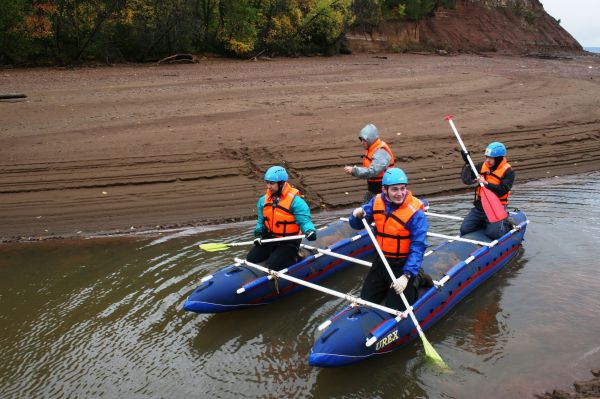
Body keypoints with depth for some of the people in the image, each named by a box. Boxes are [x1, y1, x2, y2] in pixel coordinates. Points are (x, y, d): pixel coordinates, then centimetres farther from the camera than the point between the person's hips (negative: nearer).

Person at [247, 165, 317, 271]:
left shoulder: (295, 201, -19)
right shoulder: (264, 200, 2)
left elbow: (304, 220, -23)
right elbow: (261, 221, 12)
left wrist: (309, 230, -44)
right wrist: (258, 233, -4)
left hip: (289, 243, -7)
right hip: (269, 238, 7)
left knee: (270, 266, -19)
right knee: (250, 259, -1)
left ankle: (293, 257, 6)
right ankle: (274, 253, 18)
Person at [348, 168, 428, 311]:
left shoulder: (415, 212, -22)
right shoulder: (377, 201, -5)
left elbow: (418, 247, -25)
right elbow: (357, 225, 3)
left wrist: (406, 276, -33)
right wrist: (357, 215, -21)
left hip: (403, 265, -5)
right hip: (381, 261, 5)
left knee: (395, 309, 2)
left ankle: (416, 279, 23)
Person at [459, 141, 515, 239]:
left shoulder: (508, 171, -5)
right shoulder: (482, 167, 7)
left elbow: (503, 190, -17)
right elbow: (467, 180, 0)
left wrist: (486, 183, -26)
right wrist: (467, 164, -10)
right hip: (479, 207, 5)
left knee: (493, 233, -21)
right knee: (464, 230, -7)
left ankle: (506, 224, 13)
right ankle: (483, 223, 21)